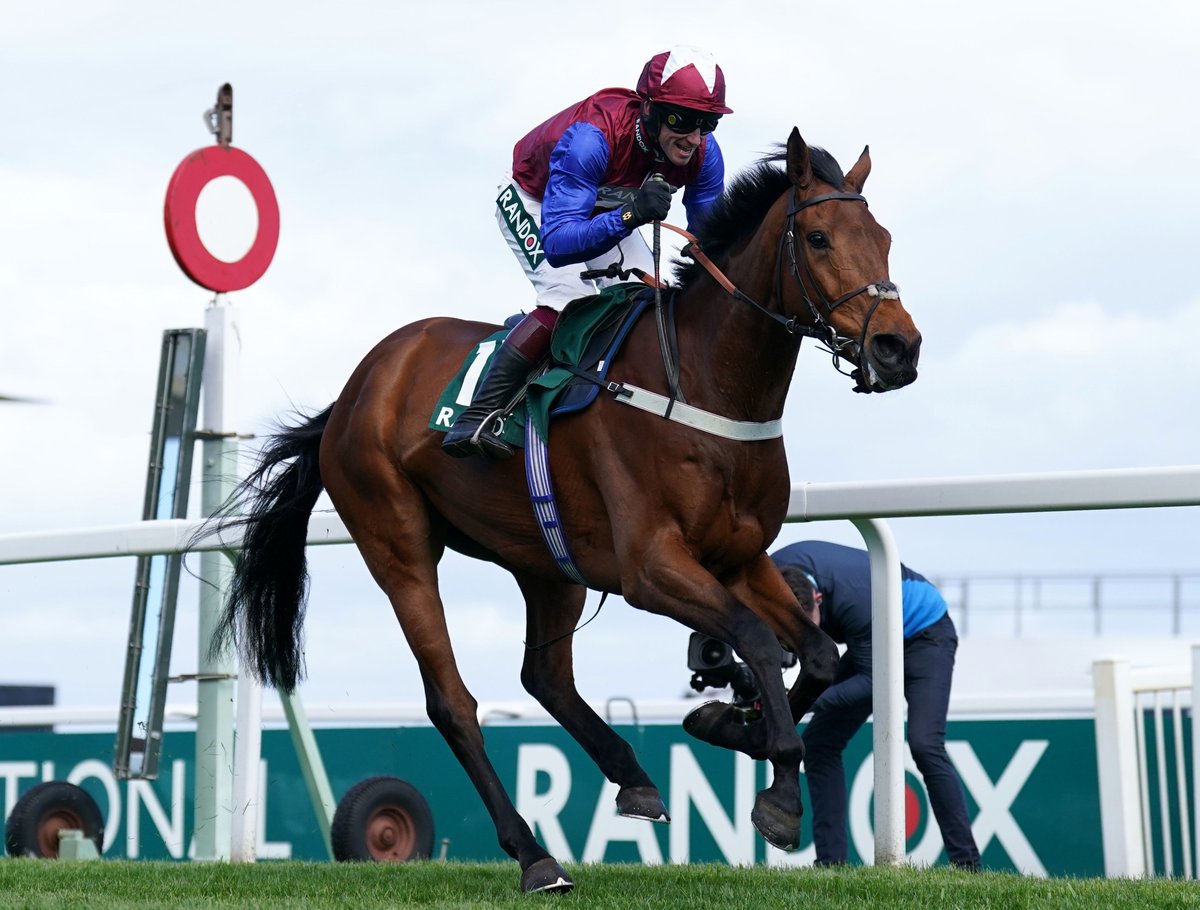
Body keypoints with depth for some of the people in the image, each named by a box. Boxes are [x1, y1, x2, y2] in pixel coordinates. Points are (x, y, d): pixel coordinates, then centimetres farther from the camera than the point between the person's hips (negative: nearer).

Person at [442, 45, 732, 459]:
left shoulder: (703, 153, -26)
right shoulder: (591, 136, -44)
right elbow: (558, 243, -50)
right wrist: (630, 215, -65)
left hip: (605, 211, 7)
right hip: (533, 203, -7)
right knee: (569, 296, -27)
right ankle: (476, 417, -27)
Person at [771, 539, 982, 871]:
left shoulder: (855, 599, -41)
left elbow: (872, 679, -30)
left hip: (926, 632, -7)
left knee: (924, 745, -23)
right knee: (818, 742, -2)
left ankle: (967, 864, -20)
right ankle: (829, 862, -2)